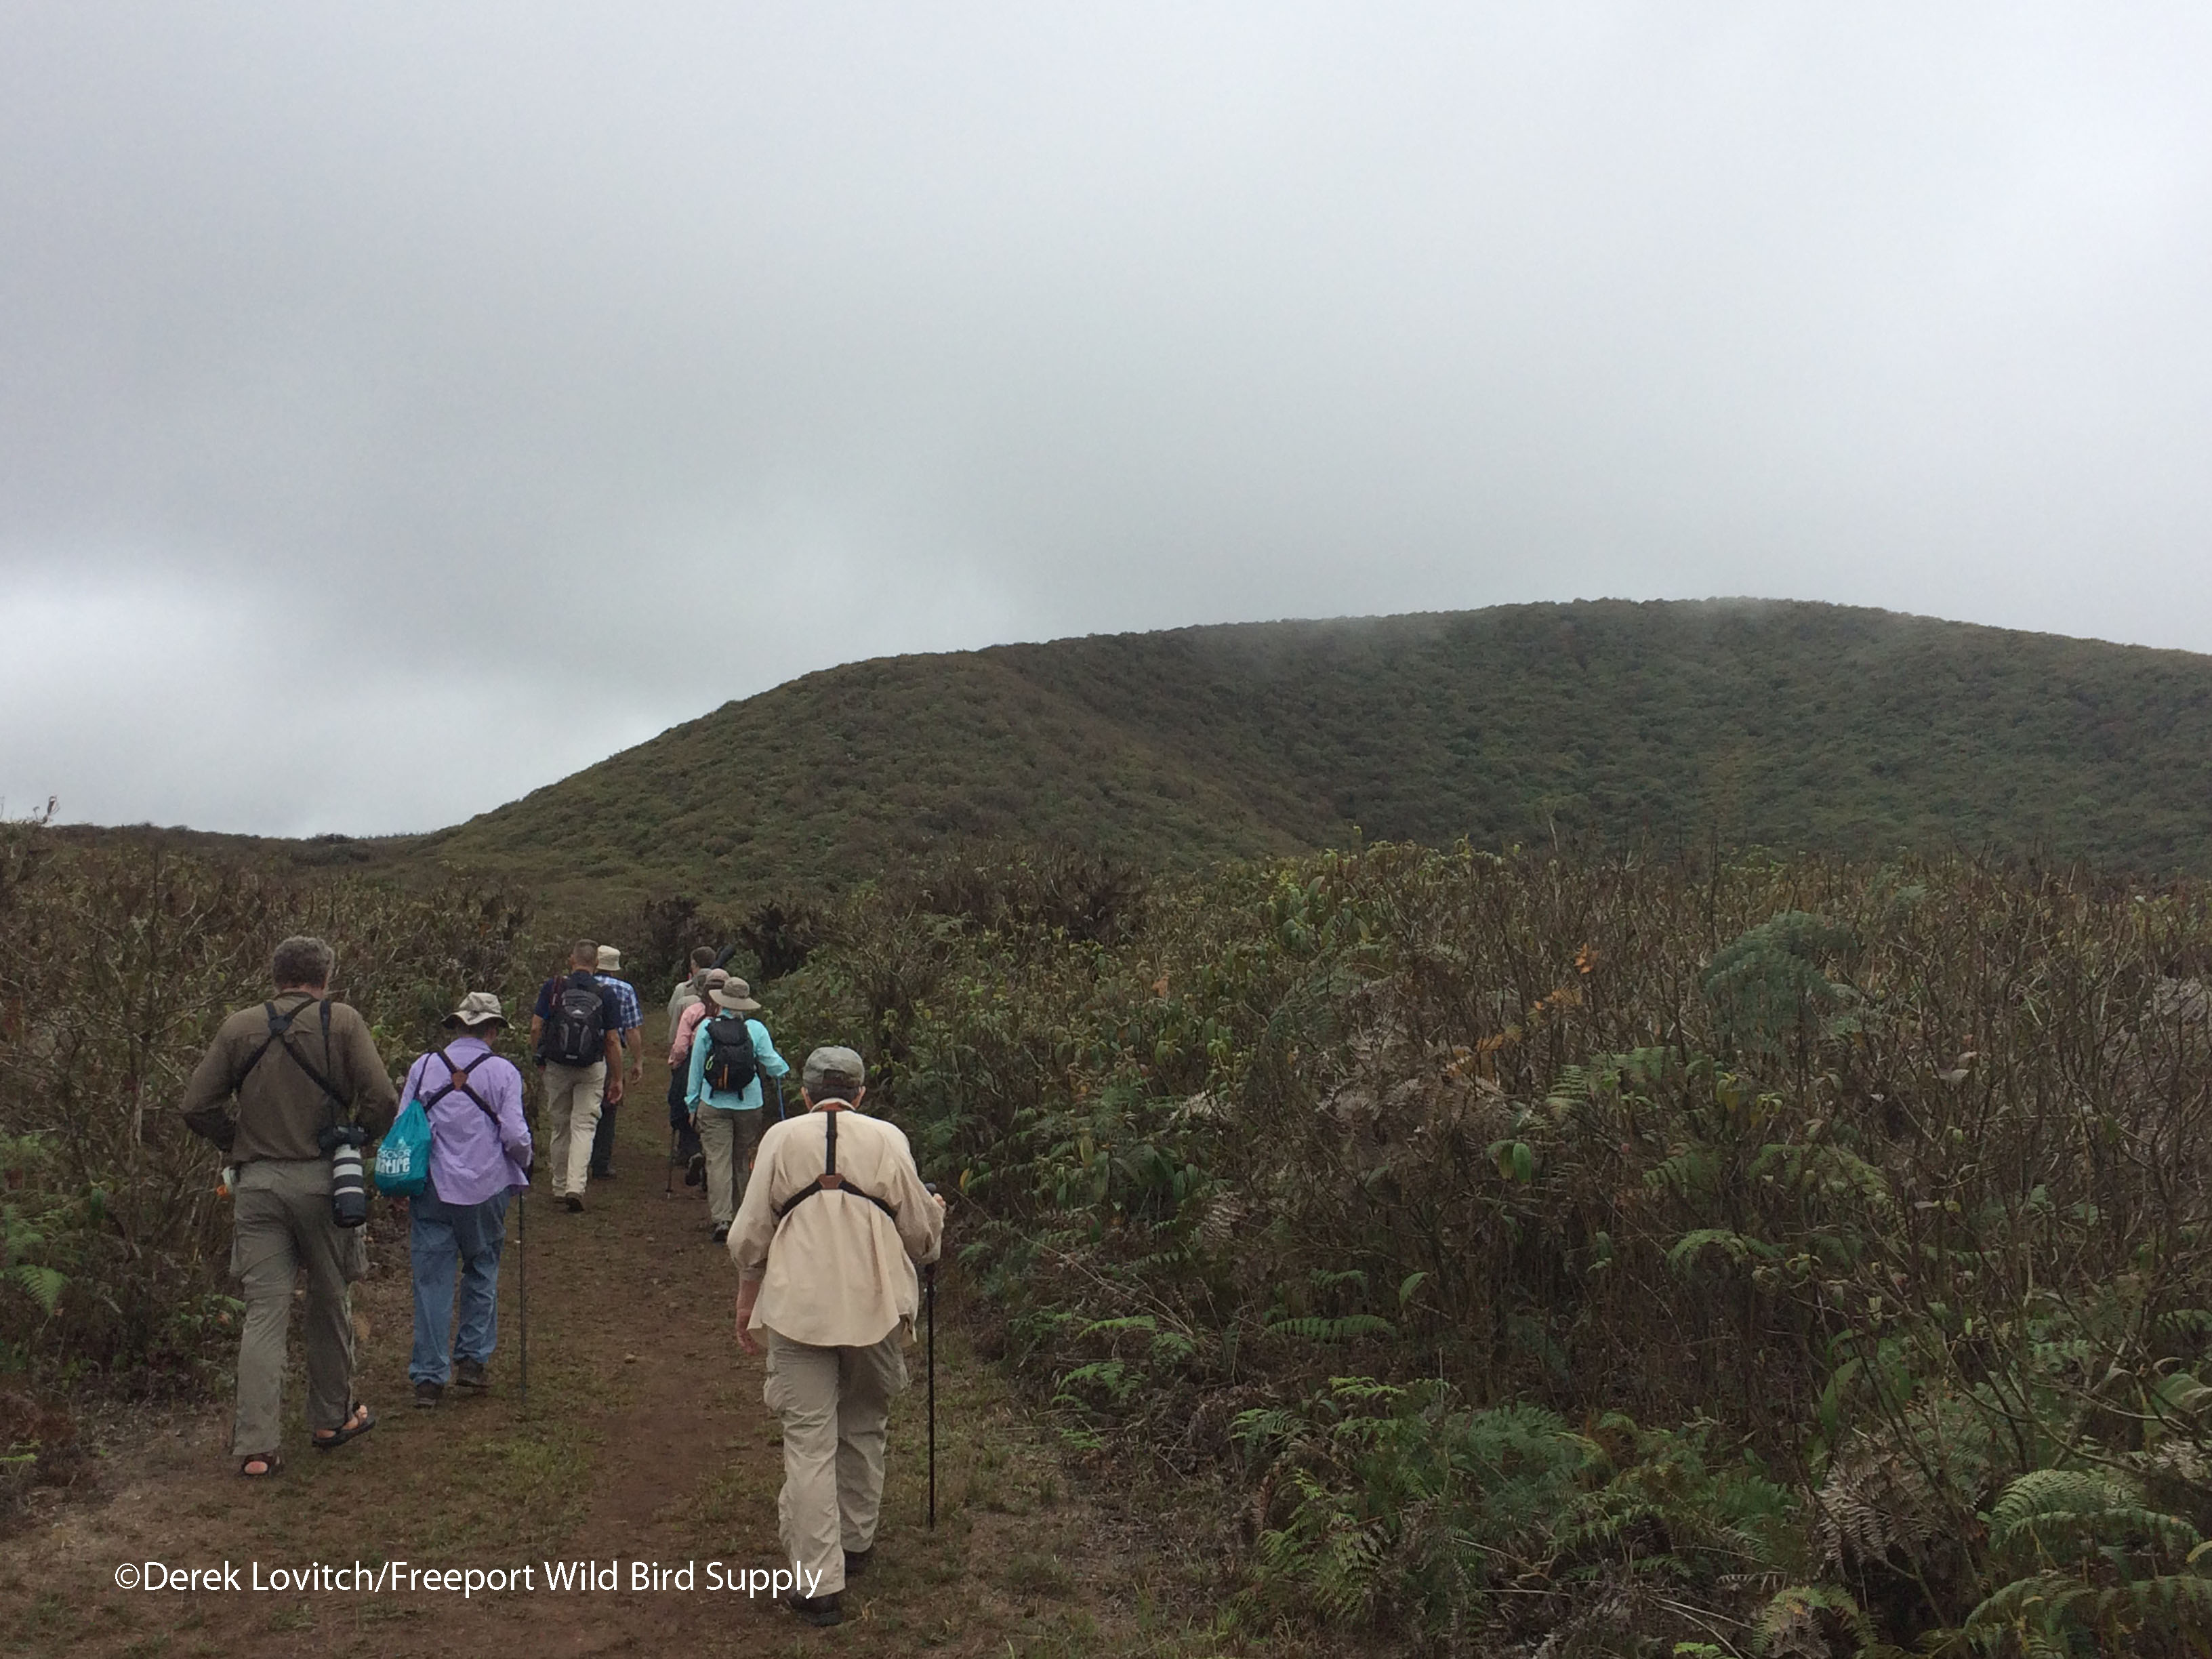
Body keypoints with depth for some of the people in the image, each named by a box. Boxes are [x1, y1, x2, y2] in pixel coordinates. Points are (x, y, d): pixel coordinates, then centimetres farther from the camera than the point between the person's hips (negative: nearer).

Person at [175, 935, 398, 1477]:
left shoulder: (239, 1028, 3)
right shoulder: (343, 1023, -4)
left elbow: (196, 1107, 2)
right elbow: (381, 1102, -10)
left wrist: (239, 1142, 15)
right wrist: (355, 1139, 8)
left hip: (258, 1182, 2)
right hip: (322, 1179, -2)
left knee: (264, 1311, 4)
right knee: (330, 1304, 15)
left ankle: (255, 1447, 0)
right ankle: (331, 1419, 29)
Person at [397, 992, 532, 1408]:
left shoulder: (423, 1066, 2)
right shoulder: (503, 1072, -5)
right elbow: (516, 1136, -9)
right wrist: (523, 1166, 12)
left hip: (431, 1187, 1)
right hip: (485, 1187, -1)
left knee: (432, 1279, 5)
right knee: (482, 1272, 17)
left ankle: (429, 1377, 7)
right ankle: (472, 1359, 16)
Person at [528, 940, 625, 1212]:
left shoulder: (553, 987, -3)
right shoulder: (605, 994, -4)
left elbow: (535, 1029, -5)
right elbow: (613, 1041, -3)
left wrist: (537, 1058, 12)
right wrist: (617, 1079, 4)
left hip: (556, 1067, 1)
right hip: (592, 1069, -1)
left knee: (560, 1126, 14)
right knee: (584, 1126, 1)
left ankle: (560, 1187, 24)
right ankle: (576, 1186, -15)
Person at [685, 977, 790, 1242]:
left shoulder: (706, 1028, -3)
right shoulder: (756, 1029, -5)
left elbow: (696, 1069, 3)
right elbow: (771, 1061, -4)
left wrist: (692, 1104, 13)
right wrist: (785, 1069, 20)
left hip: (713, 1106, -1)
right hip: (749, 1105, 1)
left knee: (718, 1160, -2)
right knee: (741, 1160, 16)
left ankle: (720, 1218, -11)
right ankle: (736, 1210, 28)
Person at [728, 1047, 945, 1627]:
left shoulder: (781, 1138, 2)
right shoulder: (887, 1139, 2)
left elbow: (749, 1236, 4)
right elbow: (920, 1235, 6)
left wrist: (747, 1302, 19)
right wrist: (935, 1212, 28)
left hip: (798, 1307, -1)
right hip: (875, 1307, 1)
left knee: (809, 1441, 1)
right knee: (863, 1429, 20)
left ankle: (818, 1583, 0)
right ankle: (855, 1544, 35)